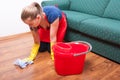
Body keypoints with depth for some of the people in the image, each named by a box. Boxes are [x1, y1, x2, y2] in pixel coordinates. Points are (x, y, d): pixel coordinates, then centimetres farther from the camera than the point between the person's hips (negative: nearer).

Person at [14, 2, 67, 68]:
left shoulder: (52, 14, -45)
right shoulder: (33, 22, -31)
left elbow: (53, 38, -38)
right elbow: (36, 42, -19)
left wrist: (54, 58, -33)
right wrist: (31, 58, -29)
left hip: (60, 23, -3)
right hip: (46, 26, 3)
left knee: (51, 49, -12)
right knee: (41, 48, -4)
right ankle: (47, 40, 25)